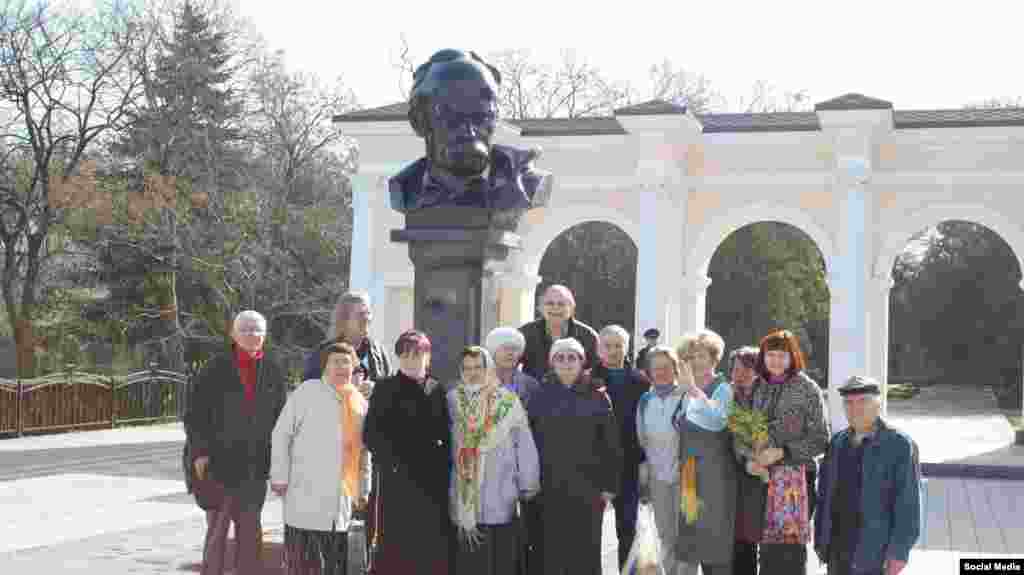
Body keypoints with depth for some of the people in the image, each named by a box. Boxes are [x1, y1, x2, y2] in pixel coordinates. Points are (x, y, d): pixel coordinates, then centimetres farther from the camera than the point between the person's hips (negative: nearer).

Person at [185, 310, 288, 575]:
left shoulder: (274, 371, 4)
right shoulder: (215, 369, -3)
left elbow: (281, 415, 7)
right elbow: (195, 415, -3)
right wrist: (200, 453, -11)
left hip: (256, 465, 3)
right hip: (220, 463, -3)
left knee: (250, 531, 10)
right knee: (217, 529, 1)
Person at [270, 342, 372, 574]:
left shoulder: (360, 401, 12)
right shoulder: (307, 391, -5)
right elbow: (281, 434, -4)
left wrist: (363, 490, 18)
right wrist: (280, 477, -7)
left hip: (341, 498, 5)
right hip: (306, 496, -5)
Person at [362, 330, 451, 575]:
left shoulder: (436, 390, 13)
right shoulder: (385, 388, 3)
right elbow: (370, 434, -2)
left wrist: (445, 463, 4)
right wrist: (392, 463, -10)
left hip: (433, 483, 3)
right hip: (398, 481, -3)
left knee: (432, 545, 3)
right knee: (397, 546, -4)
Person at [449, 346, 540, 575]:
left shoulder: (507, 401, -4)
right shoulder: (453, 400, 6)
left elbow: (525, 446, -1)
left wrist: (528, 486, -1)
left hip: (501, 498, -2)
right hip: (463, 499, 2)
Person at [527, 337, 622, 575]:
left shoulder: (597, 398, 1)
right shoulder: (540, 396, 4)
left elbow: (611, 446, 2)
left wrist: (610, 486, -2)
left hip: (587, 489, -1)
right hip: (548, 489, 1)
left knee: (585, 555, 4)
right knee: (549, 555, 3)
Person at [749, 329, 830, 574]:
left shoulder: (807, 389, -3)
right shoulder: (759, 387, 9)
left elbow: (820, 440, -5)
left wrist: (782, 452, -15)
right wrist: (748, 460, -6)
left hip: (794, 475, -4)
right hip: (761, 475, 4)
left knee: (789, 543, -5)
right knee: (767, 543, 7)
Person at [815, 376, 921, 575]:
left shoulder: (900, 445, -9)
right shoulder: (838, 442, 8)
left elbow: (908, 502, -13)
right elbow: (826, 493, 11)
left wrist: (899, 552, -17)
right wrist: (820, 539, 8)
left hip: (875, 545, -6)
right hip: (839, 540, 6)